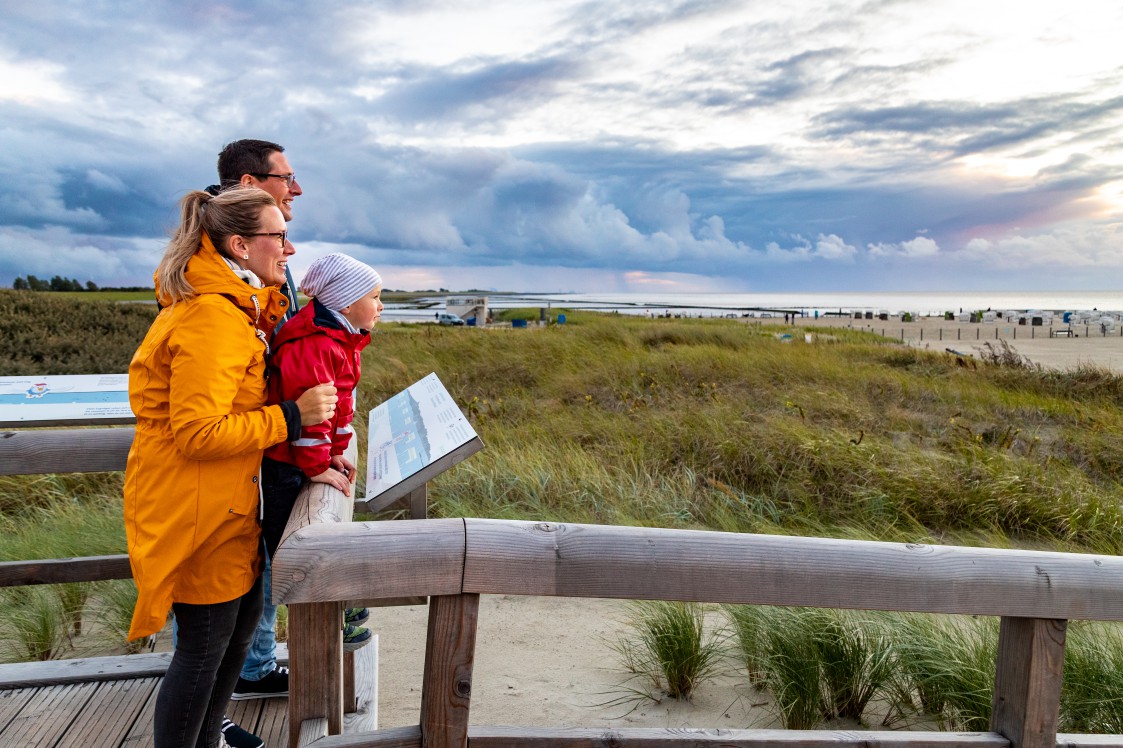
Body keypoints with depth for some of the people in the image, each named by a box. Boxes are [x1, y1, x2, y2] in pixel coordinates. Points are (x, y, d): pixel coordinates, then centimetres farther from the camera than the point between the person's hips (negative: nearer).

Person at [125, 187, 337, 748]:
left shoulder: (232, 307, 10)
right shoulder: (212, 319, -24)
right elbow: (198, 433, -27)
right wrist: (292, 417, -23)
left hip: (223, 498, 11)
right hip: (194, 507, -11)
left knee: (244, 616, 22)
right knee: (205, 644, 3)